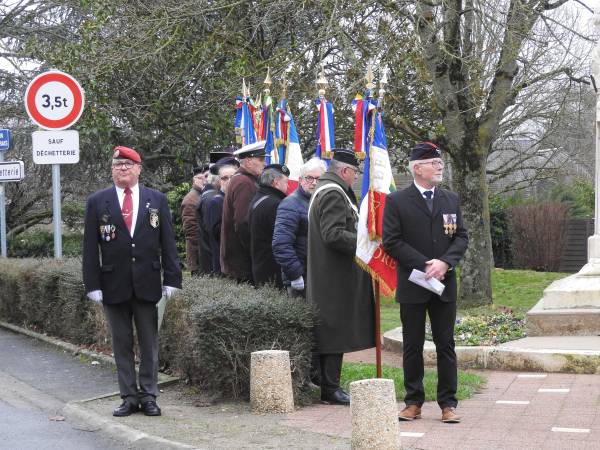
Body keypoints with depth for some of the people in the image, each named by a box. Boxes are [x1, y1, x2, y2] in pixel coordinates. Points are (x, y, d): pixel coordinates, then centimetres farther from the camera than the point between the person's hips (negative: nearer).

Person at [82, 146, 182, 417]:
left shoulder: (156, 200, 7)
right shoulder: (98, 202, 4)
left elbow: (167, 242, 5)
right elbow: (90, 247, 2)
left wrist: (171, 280, -2)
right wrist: (93, 284, -5)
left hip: (147, 283, 0)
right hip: (113, 284, 0)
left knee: (149, 343, 5)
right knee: (121, 344, 6)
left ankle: (148, 396, 12)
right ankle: (129, 396, 13)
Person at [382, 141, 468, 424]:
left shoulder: (451, 199, 10)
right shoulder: (396, 201, -3)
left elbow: (461, 237, 7)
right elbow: (391, 241, -9)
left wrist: (445, 262, -12)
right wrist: (425, 266, -14)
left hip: (445, 284, 3)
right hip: (412, 285, -3)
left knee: (446, 345, 5)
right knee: (413, 346, 5)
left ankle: (448, 403, 10)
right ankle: (413, 401, 14)